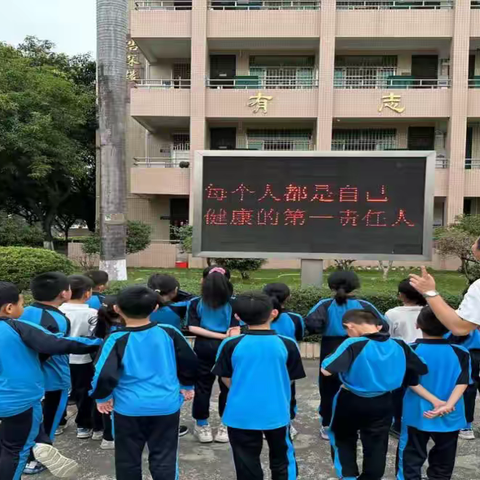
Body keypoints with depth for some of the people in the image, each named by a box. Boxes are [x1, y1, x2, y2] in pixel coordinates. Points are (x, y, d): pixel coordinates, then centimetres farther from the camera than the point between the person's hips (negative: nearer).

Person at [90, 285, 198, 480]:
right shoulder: (169, 333, -6)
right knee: (164, 457, 14)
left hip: (129, 408, -1)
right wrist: (187, 386, 19)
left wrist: (102, 397, 2)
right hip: (166, 405, 2)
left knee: (128, 459, 18)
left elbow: (104, 374, -17)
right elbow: (190, 362, 2)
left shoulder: (117, 339, -13)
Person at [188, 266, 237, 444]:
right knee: (228, 386, 11)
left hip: (203, 348, 1)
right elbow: (234, 331, -11)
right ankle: (226, 425, 19)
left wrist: (218, 336, -10)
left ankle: (202, 426, 22)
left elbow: (193, 328, -11)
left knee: (202, 386, 12)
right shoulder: (231, 304, -3)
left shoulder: (196, 303, -1)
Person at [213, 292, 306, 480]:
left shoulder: (231, 345, -13)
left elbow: (226, 379, -1)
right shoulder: (287, 345, -11)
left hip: (241, 415, 0)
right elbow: (290, 379, 2)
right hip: (276, 413, 1)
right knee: (282, 461, 22)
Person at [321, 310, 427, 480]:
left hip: (350, 402, -3)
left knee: (343, 439, 23)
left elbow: (326, 370, -30)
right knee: (376, 445, 18)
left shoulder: (353, 345, -25)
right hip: (382, 404, 3)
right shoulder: (399, 345, -10)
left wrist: (335, 356, -10)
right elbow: (422, 369, 2)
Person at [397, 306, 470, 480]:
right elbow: (462, 382, -14)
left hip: (417, 415, -1)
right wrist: (448, 405, -20)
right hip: (450, 417, 2)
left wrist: (435, 402, -12)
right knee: (443, 465, 18)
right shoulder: (461, 352, -6)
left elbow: (412, 382, -14)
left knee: (411, 460, 11)